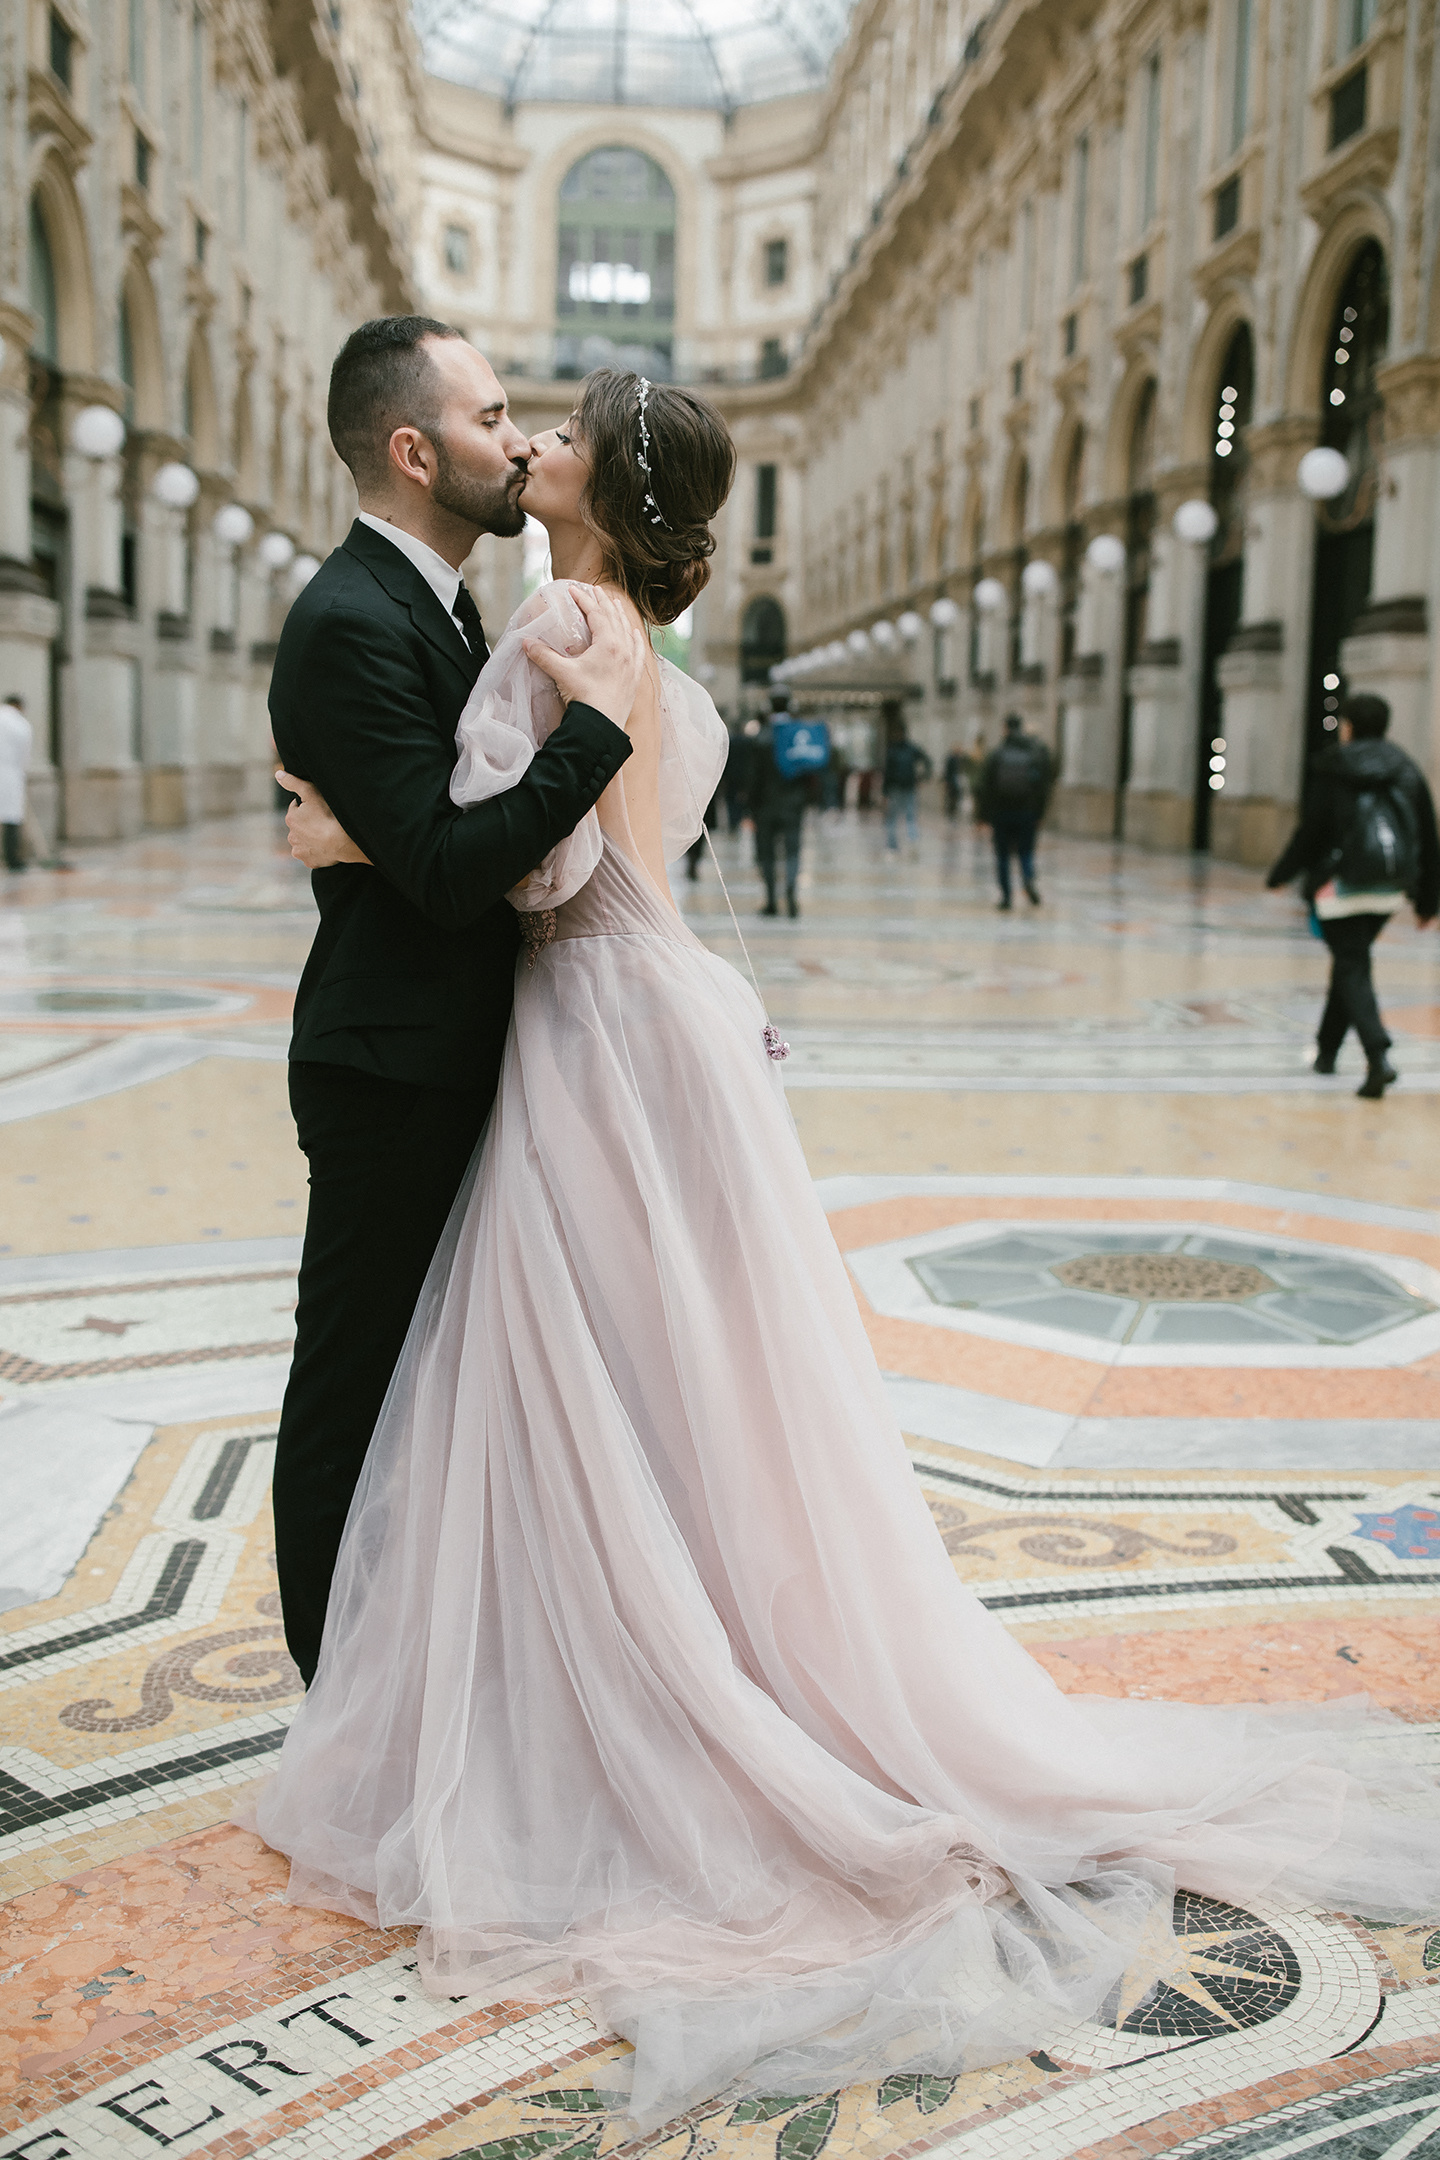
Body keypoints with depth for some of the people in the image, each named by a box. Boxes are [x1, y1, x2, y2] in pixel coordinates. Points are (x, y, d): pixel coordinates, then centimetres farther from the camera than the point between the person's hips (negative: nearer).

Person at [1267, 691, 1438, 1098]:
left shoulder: (1331, 770, -6)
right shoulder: (1407, 771, 8)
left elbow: (1311, 832, -7)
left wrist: (1280, 876, 7)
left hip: (1342, 887, -5)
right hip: (1388, 892, 5)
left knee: (1352, 970, -5)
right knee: (1350, 961, 21)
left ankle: (1379, 1058, -23)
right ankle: (1327, 1050, 31)